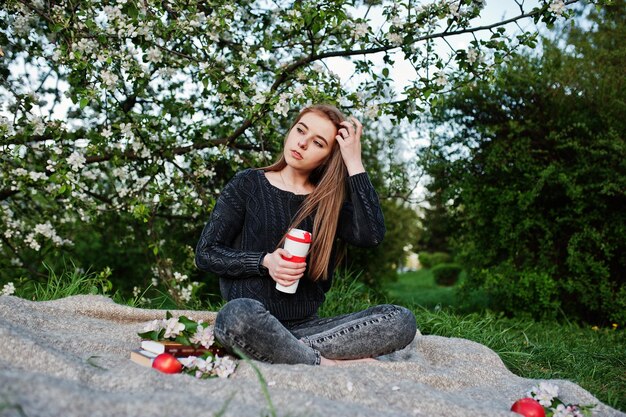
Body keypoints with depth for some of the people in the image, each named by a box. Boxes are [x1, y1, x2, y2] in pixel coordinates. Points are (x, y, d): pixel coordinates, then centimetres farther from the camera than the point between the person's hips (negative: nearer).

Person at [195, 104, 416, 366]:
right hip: (256, 325, -2)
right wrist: (265, 262, -12)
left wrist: (354, 163, -6)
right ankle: (330, 364, -20)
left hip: (306, 326, 3)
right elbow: (206, 253, 3)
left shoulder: (329, 201, 10)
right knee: (240, 314, -39)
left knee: (401, 320, -17)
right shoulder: (248, 184, 5)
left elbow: (371, 235, -10)